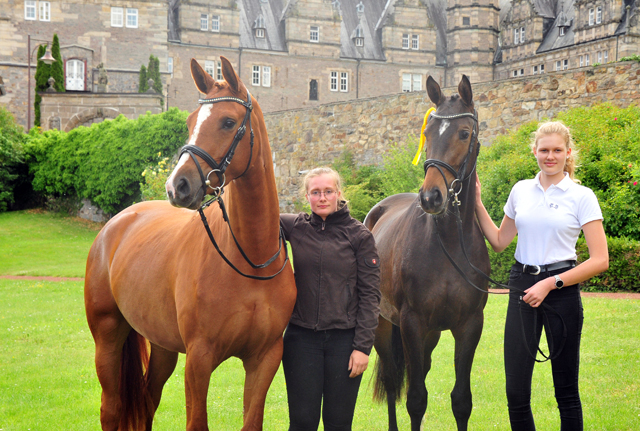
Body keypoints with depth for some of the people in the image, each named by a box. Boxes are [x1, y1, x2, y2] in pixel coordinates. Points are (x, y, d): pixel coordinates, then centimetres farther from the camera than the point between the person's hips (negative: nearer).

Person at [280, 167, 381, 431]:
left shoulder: (359, 235, -1)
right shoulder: (295, 227, 5)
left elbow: (370, 294, -2)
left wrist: (363, 346, -8)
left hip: (344, 338, -1)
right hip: (302, 337, 1)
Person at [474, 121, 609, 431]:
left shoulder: (581, 196, -4)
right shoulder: (520, 191, 9)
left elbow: (600, 260, -8)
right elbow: (499, 242, 17)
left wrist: (550, 284, -14)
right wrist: (476, 203, 8)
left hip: (562, 290, -3)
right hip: (522, 288, 3)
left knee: (566, 389, 6)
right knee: (516, 391, 0)